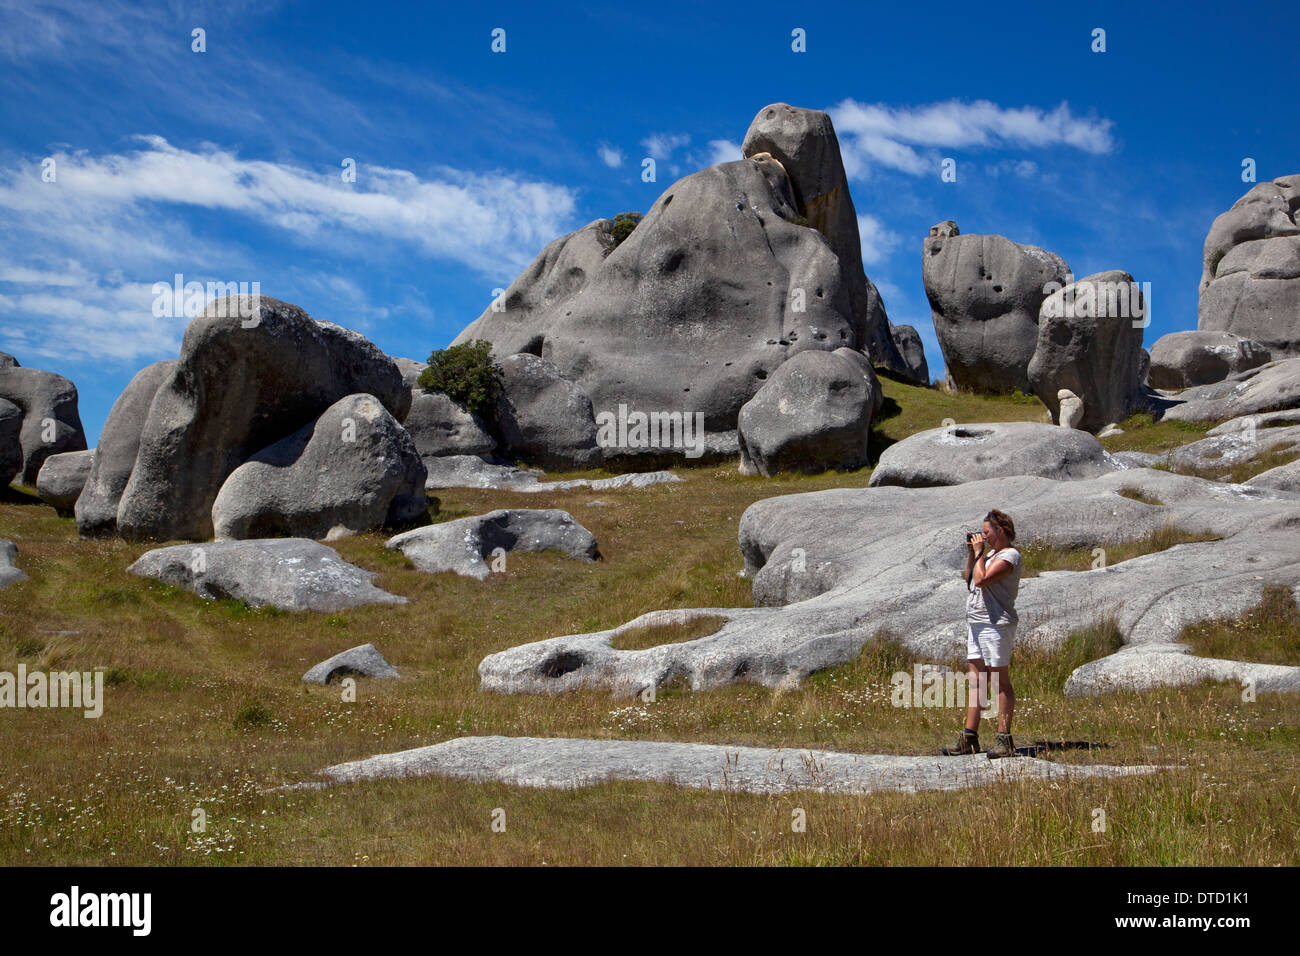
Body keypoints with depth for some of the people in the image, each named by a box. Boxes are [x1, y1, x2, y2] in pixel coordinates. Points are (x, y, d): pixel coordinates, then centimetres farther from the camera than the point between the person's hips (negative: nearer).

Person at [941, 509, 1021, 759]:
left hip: (996, 623, -10)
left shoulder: (1009, 555, -11)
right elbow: (969, 580, 23)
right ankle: (969, 738, 10)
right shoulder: (992, 553, 19)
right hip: (976, 623, 10)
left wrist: (979, 552, -9)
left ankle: (1004, 739, -4)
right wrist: (971, 553, 14)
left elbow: (981, 579, -21)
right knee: (975, 680, 8)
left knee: (1000, 681, -6)